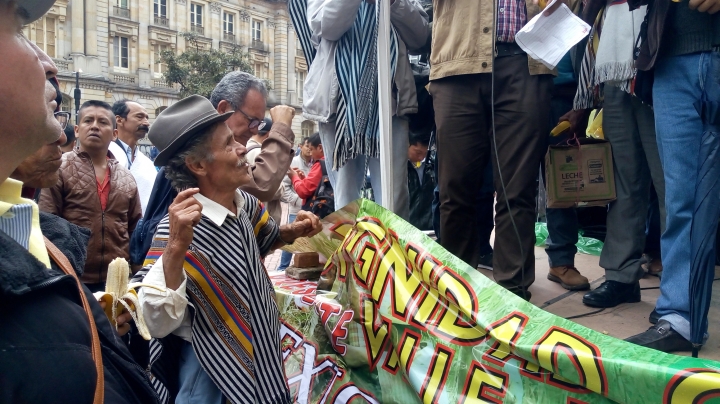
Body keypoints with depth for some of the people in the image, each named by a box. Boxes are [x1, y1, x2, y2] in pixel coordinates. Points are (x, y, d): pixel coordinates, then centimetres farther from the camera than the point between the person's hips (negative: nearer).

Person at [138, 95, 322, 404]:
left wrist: (291, 232, -1)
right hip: (218, 371, -6)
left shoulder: (245, 204, -5)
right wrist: (176, 247, -45)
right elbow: (159, 326, -33)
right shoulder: (178, 229, -25)